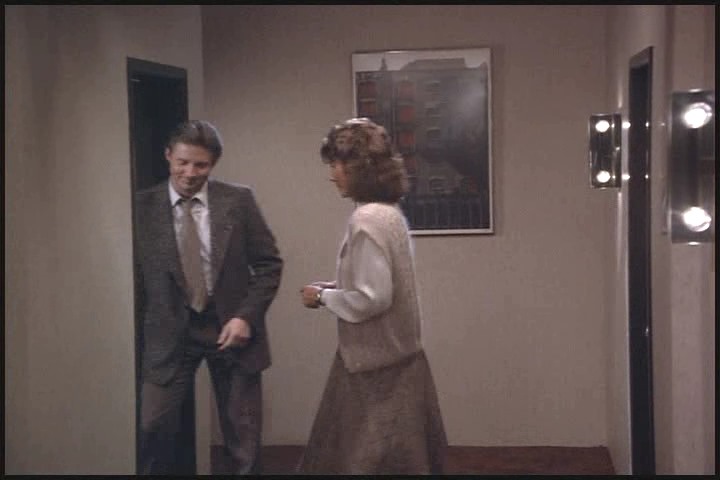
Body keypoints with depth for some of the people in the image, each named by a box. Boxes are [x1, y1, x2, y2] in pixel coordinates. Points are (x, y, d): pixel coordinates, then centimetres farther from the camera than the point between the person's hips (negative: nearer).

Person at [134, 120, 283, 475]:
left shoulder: (239, 200, -4)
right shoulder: (143, 206, -5)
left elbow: (269, 264, 0)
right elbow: (134, 273, 2)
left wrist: (246, 316, -10)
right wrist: (139, 332, -2)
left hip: (230, 326, 1)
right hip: (170, 331, 0)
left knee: (243, 434, 9)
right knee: (151, 428, -5)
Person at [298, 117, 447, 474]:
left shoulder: (367, 220, -20)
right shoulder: (387, 211, 9)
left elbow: (373, 298, -24)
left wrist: (323, 296, -10)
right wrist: (334, 287, 8)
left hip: (377, 363, -9)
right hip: (389, 356, 9)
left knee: (373, 461, 5)